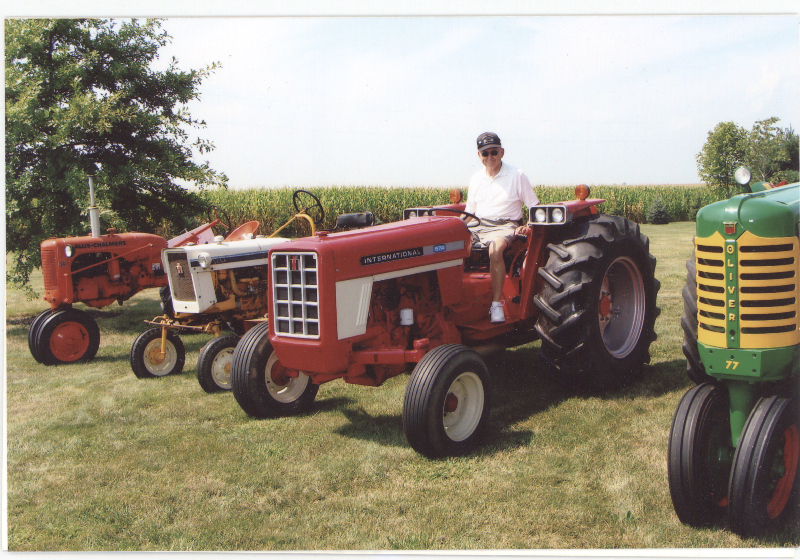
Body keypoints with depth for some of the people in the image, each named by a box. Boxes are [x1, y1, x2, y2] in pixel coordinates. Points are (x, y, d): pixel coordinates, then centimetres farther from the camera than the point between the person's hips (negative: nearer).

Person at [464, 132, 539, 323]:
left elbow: (536, 208, 4)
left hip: (505, 225, -5)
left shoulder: (516, 176, 1)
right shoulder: (476, 179, 14)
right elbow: (469, 213, 20)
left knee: (495, 249, -39)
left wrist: (529, 227, -14)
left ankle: (497, 303, -33)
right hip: (478, 225, 5)